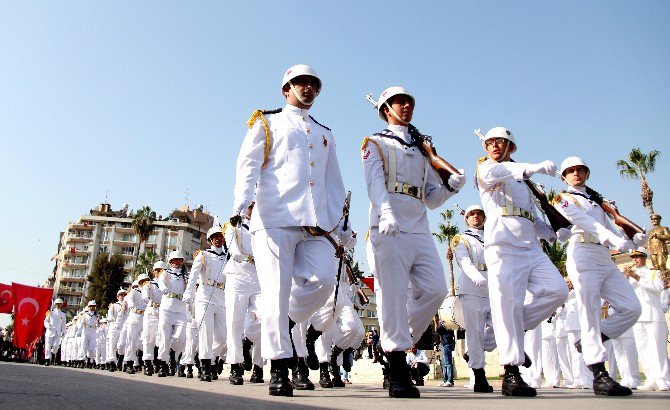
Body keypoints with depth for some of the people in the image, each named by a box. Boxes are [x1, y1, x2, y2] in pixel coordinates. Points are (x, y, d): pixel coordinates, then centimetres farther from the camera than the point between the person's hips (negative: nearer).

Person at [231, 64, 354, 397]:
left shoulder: (324, 135, 29)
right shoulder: (268, 124, 17)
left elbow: (334, 182, 26)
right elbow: (248, 165, 3)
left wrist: (341, 225, 15)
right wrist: (241, 203, -16)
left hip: (315, 222, 4)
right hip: (275, 217, -4)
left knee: (324, 278, -14)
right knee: (276, 290, -8)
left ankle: (289, 319, 15)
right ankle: (279, 368, -2)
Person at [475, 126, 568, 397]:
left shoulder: (522, 183, 31)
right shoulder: (484, 168, 10)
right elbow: (492, 173, -16)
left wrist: (553, 234, 11)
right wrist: (533, 167, -32)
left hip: (531, 247, 7)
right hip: (503, 245, -7)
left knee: (557, 290, -9)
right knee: (508, 304, -12)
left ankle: (516, 328, 9)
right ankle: (511, 374, -8)